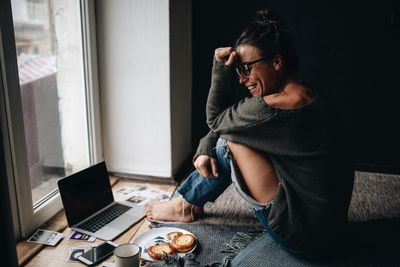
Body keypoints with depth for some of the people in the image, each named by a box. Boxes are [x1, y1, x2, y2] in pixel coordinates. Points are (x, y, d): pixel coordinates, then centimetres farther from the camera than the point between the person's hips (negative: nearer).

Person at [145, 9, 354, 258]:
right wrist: (204, 150, -3)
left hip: (303, 236, -9)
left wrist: (222, 69, -9)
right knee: (231, 133, 9)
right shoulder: (304, 95, 4)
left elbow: (216, 120, -9)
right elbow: (223, 123, 8)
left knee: (230, 141, -6)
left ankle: (186, 207, 15)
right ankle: (190, 203, 23)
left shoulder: (275, 107, -27)